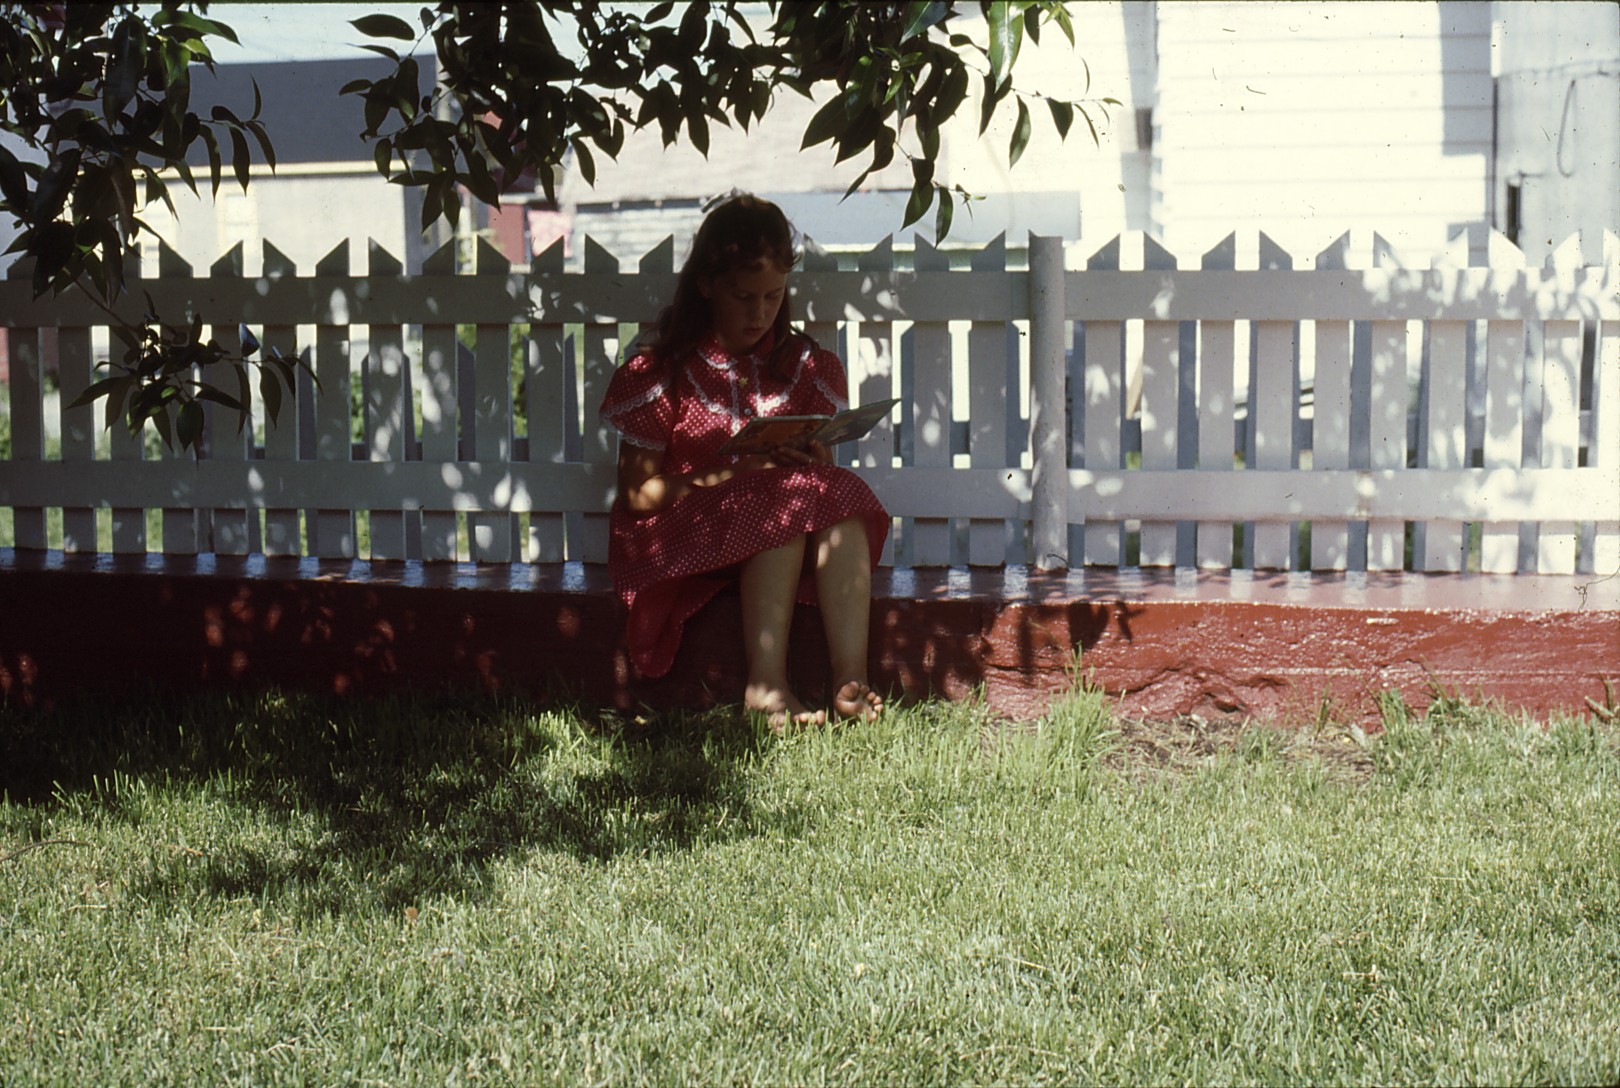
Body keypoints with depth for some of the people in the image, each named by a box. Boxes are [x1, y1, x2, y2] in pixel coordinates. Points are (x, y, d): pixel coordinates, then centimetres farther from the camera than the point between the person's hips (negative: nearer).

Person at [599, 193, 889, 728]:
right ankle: (766, 683, -43)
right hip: (680, 534, -4)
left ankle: (850, 678, -42)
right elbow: (636, 494, -6)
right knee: (782, 502, -32)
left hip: (789, 542, 4)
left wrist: (813, 462, -12)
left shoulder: (805, 367, 11)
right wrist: (731, 473, -20)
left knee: (841, 494, -27)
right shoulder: (660, 373, -1)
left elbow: (822, 472, 14)